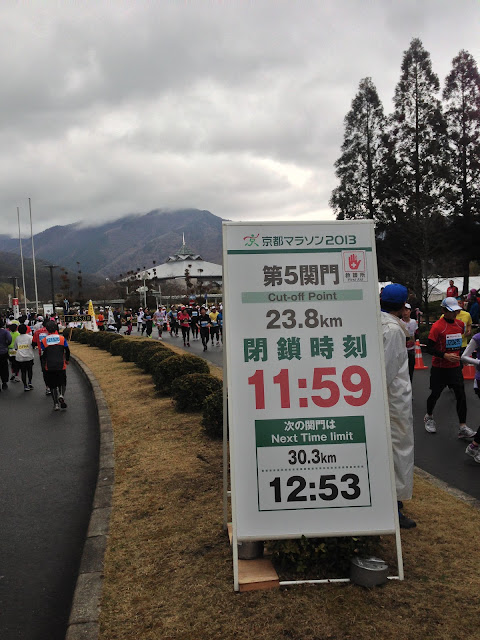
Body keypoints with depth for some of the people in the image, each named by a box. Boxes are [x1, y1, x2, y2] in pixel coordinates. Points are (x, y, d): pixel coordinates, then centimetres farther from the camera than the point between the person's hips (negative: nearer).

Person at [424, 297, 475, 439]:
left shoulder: (460, 324, 3)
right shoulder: (437, 326, -16)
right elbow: (429, 348, -17)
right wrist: (445, 355, -27)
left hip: (455, 367, 5)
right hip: (439, 368, -5)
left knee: (461, 395, -2)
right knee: (435, 394, 10)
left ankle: (463, 427, 3)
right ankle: (429, 417, 36)